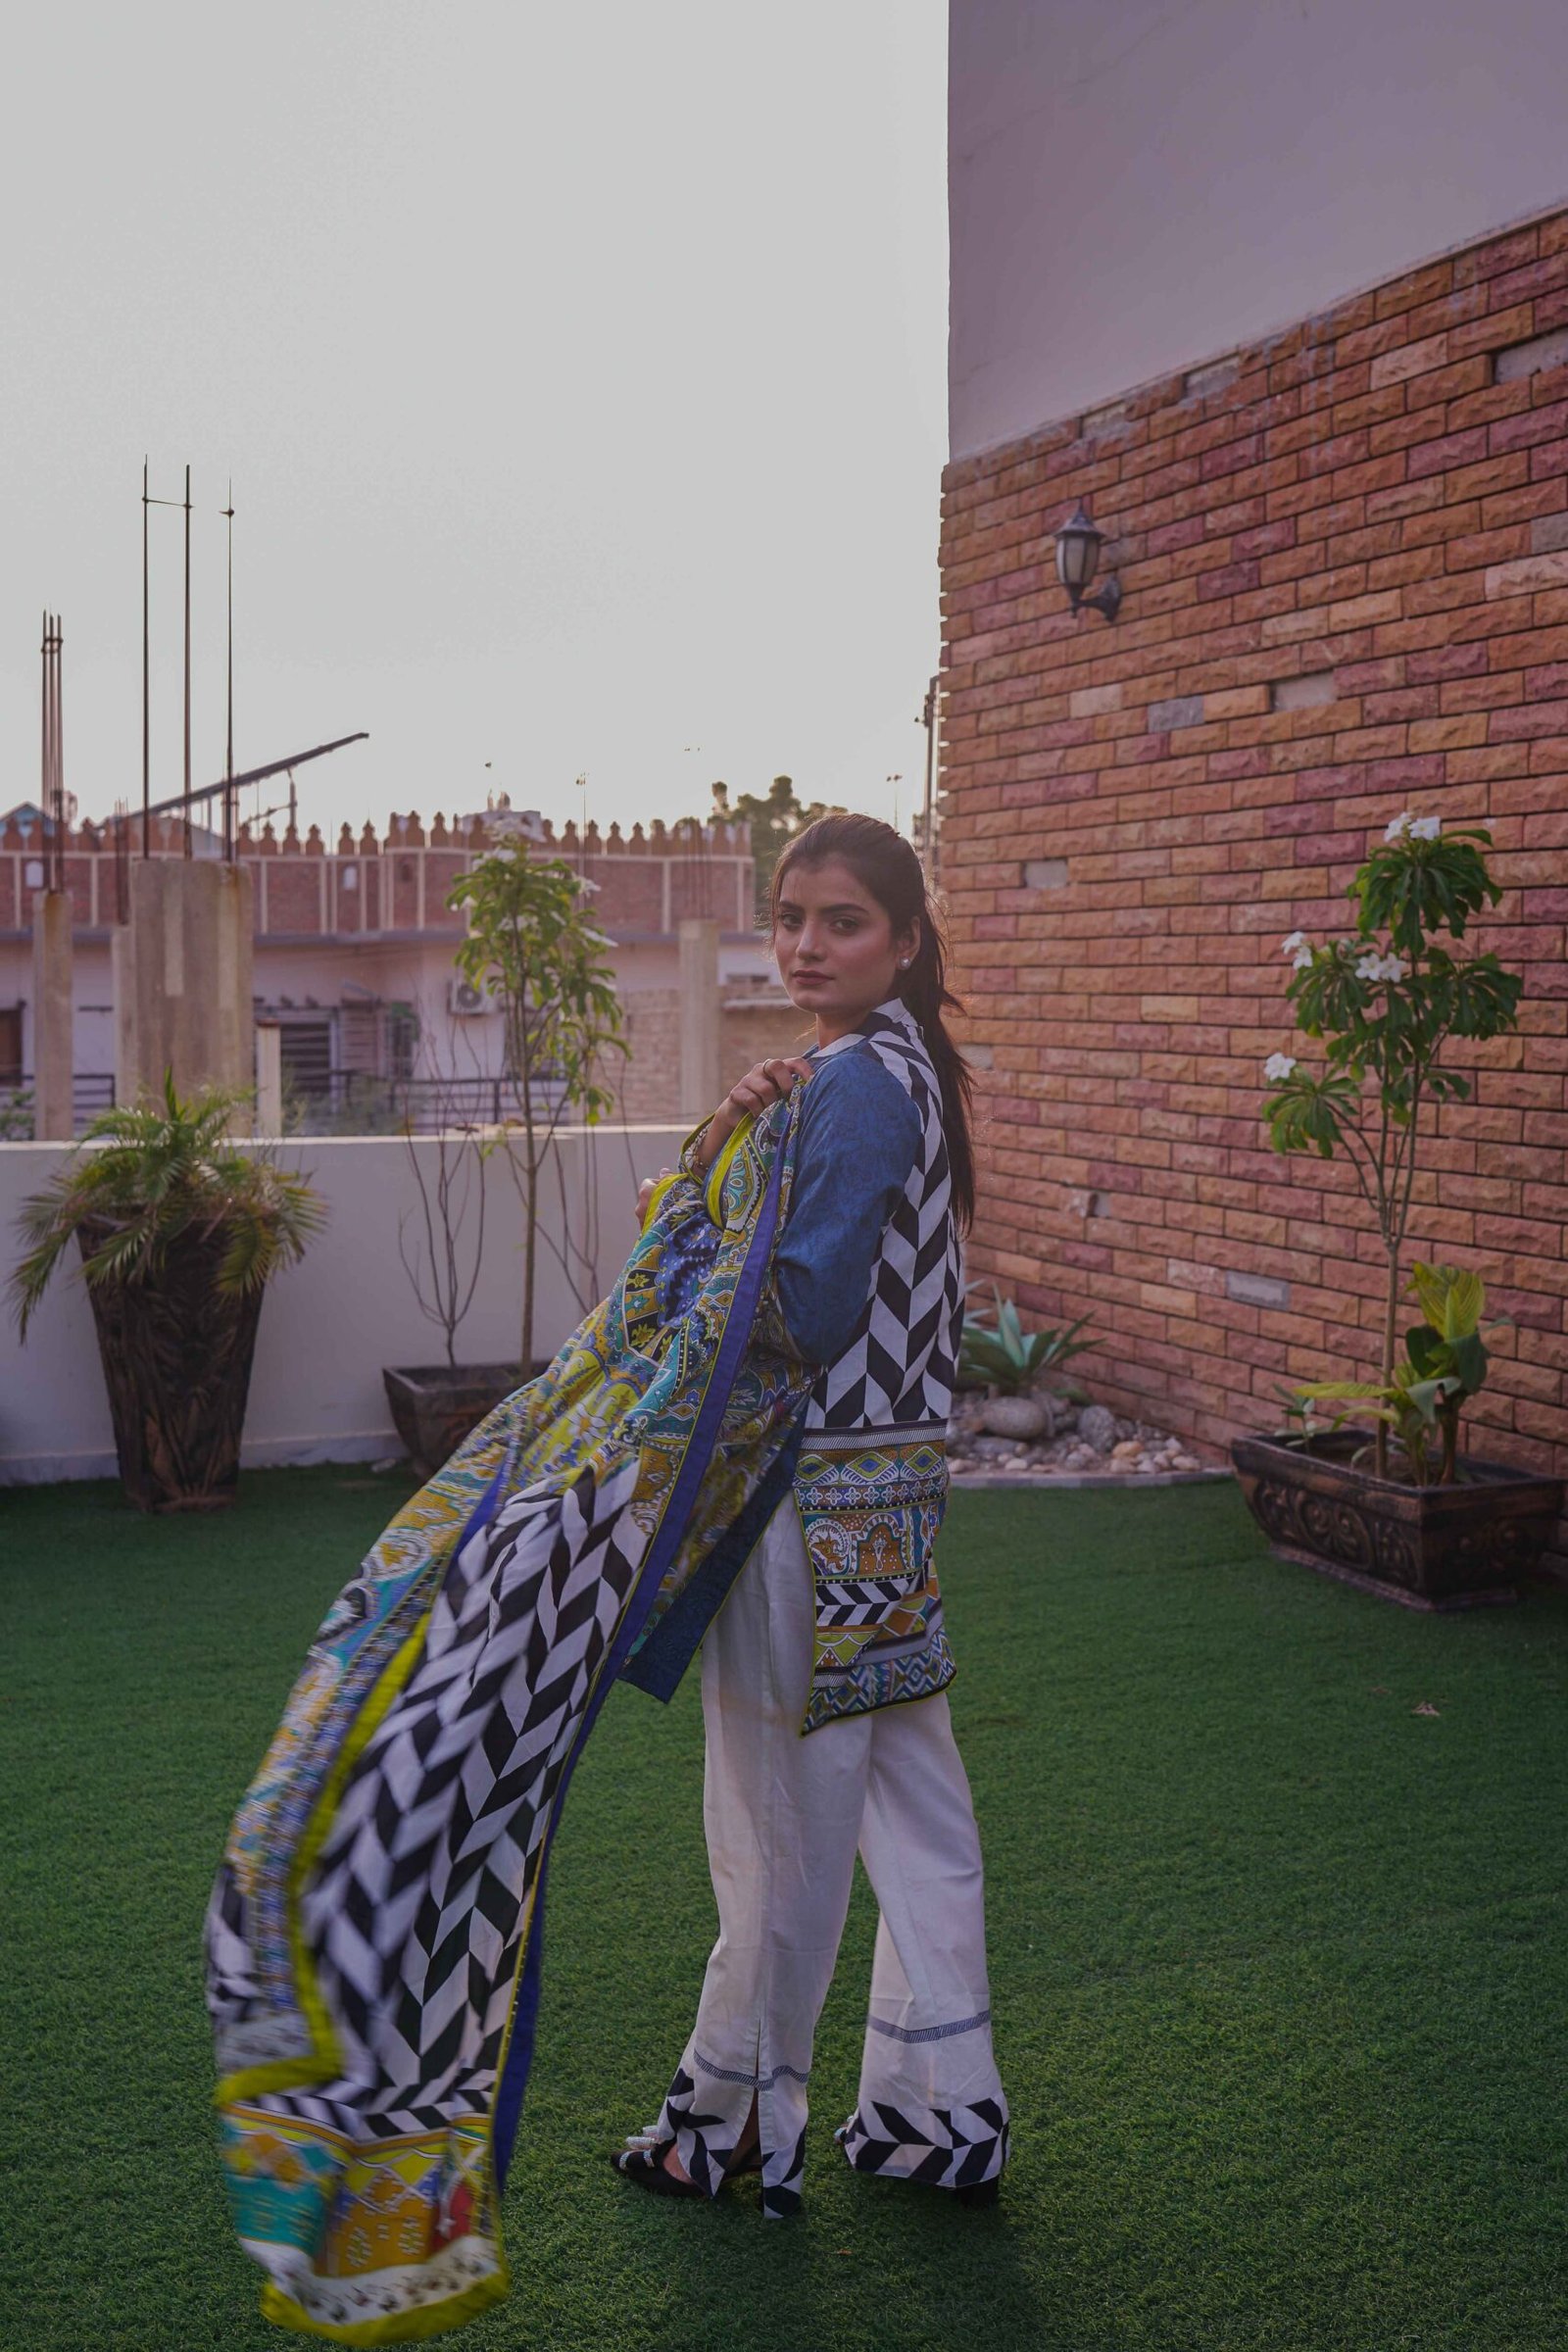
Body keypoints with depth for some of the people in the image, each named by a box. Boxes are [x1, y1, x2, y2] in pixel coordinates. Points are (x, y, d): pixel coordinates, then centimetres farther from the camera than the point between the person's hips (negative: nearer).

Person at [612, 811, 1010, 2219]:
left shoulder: (856, 1081, -17)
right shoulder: (909, 1068, 14)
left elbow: (808, 1308, -22)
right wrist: (731, 1144, -6)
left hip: (820, 1497, -10)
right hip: (892, 1483, 10)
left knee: (783, 1812, 4)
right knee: (912, 1802, 14)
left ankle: (737, 2121, 20)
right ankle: (941, 2113, 26)